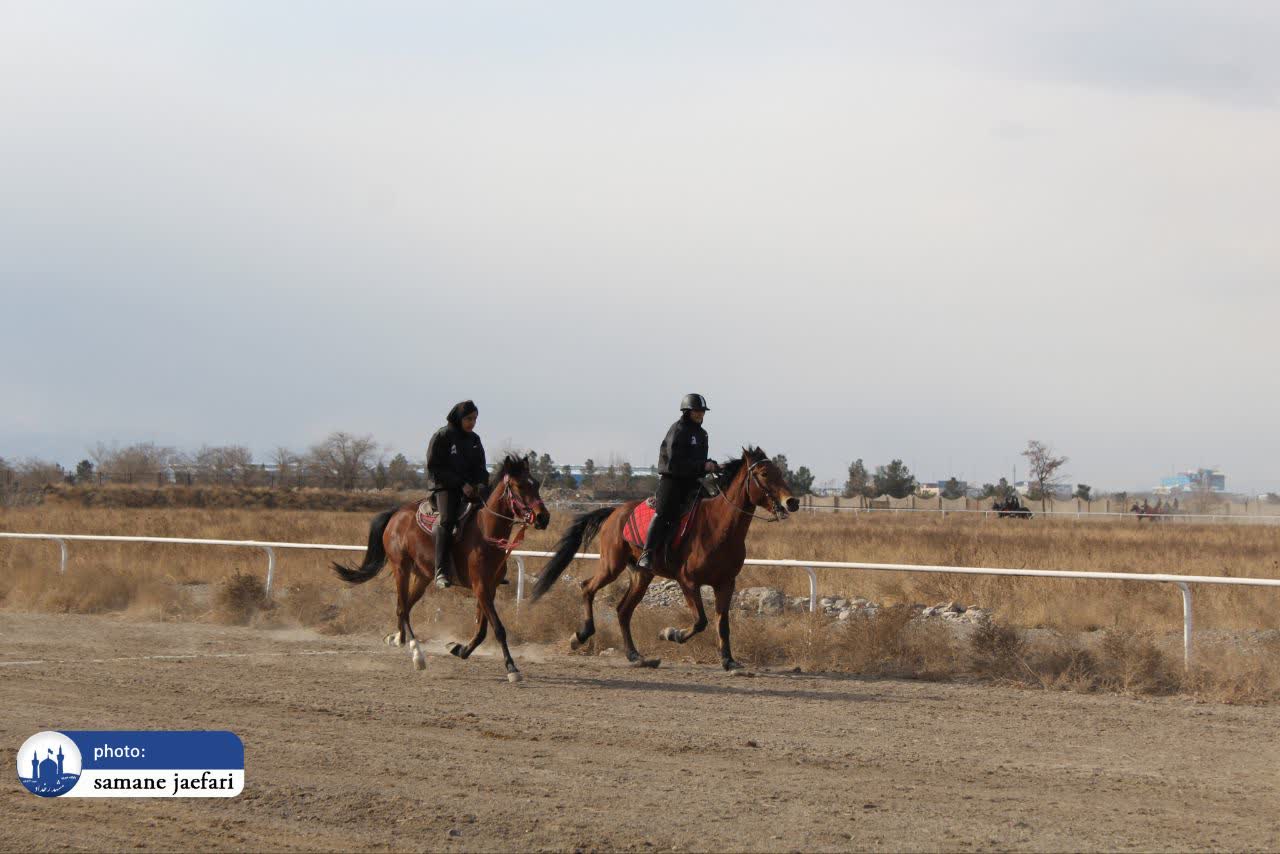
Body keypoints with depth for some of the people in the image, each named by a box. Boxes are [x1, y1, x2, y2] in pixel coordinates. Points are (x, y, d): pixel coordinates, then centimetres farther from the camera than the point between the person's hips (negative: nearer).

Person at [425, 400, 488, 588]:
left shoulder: (474, 439, 15)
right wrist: (461, 484, -15)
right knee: (447, 519, -29)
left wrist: (481, 484, -5)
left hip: (470, 487, 6)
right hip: (445, 486, -6)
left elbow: (480, 467, 19)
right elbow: (435, 467, -8)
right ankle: (442, 573, -34)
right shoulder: (442, 436, -3)